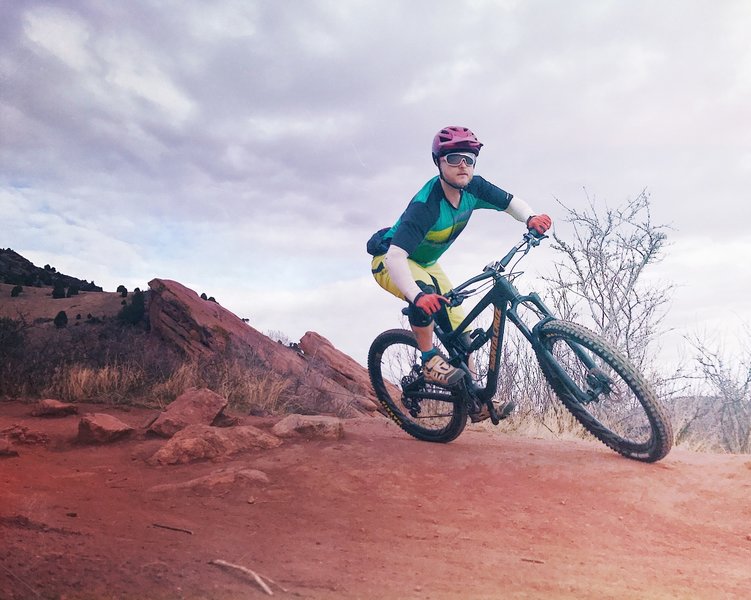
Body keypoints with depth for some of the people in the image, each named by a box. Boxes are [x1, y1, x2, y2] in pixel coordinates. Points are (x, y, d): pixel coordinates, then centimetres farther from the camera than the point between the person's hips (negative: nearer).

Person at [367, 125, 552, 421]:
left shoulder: (473, 188, -17)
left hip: (426, 263, 7)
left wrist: (531, 218, -26)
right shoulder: (425, 206, -37)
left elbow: (511, 202, -4)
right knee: (425, 297, -40)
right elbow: (396, 258, -44)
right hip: (389, 260, -7)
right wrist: (417, 295, -59)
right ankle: (430, 362, -18)